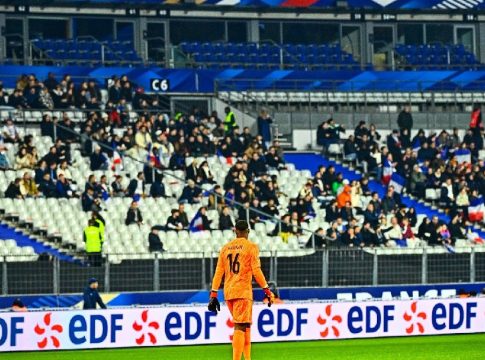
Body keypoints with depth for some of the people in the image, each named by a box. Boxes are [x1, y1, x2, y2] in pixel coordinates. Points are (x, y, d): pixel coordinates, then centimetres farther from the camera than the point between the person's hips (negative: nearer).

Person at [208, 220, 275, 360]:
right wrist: (267, 290, -5)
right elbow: (256, 270, -9)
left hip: (228, 293, 6)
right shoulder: (251, 247, -1)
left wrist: (213, 294, 9)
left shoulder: (226, 248, 13)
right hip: (243, 291, -6)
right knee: (240, 327, -11)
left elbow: (218, 272, 10)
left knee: (245, 326, 17)